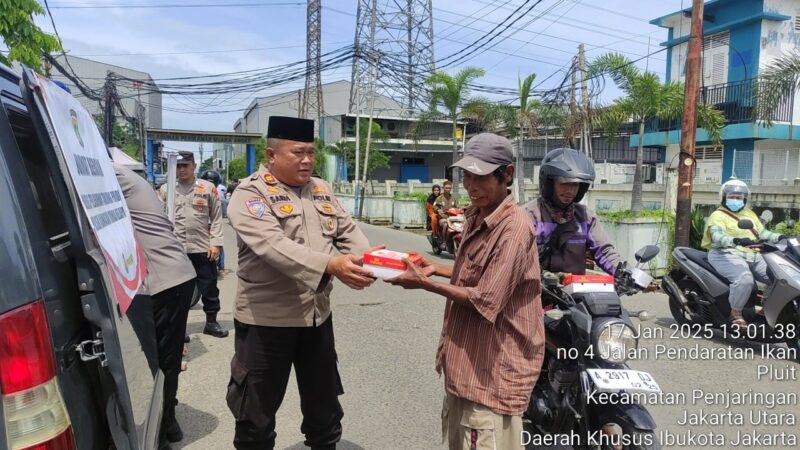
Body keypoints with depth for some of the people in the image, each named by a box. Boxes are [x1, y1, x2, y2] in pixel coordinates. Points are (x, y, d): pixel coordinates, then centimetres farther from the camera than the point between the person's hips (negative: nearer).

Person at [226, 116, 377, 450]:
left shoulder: (321, 190, 8)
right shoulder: (250, 194, -14)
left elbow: (347, 231, 7)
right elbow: (273, 245, -29)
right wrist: (331, 265, -40)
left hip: (317, 314, 6)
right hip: (266, 319, -6)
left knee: (323, 403, 21)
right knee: (257, 411, 11)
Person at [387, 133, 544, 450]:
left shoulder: (514, 228, -23)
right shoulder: (476, 217, 8)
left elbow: (485, 301, -23)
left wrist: (425, 284, -18)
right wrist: (435, 268, 8)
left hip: (494, 371, -9)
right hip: (466, 363, 10)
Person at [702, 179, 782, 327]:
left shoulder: (749, 213, 24)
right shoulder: (718, 216, 0)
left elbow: (762, 232, 19)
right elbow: (717, 236, -18)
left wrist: (779, 237, -1)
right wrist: (736, 240, -37)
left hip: (753, 255, 8)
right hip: (728, 255, -8)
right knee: (745, 279, -34)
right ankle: (736, 313, -18)